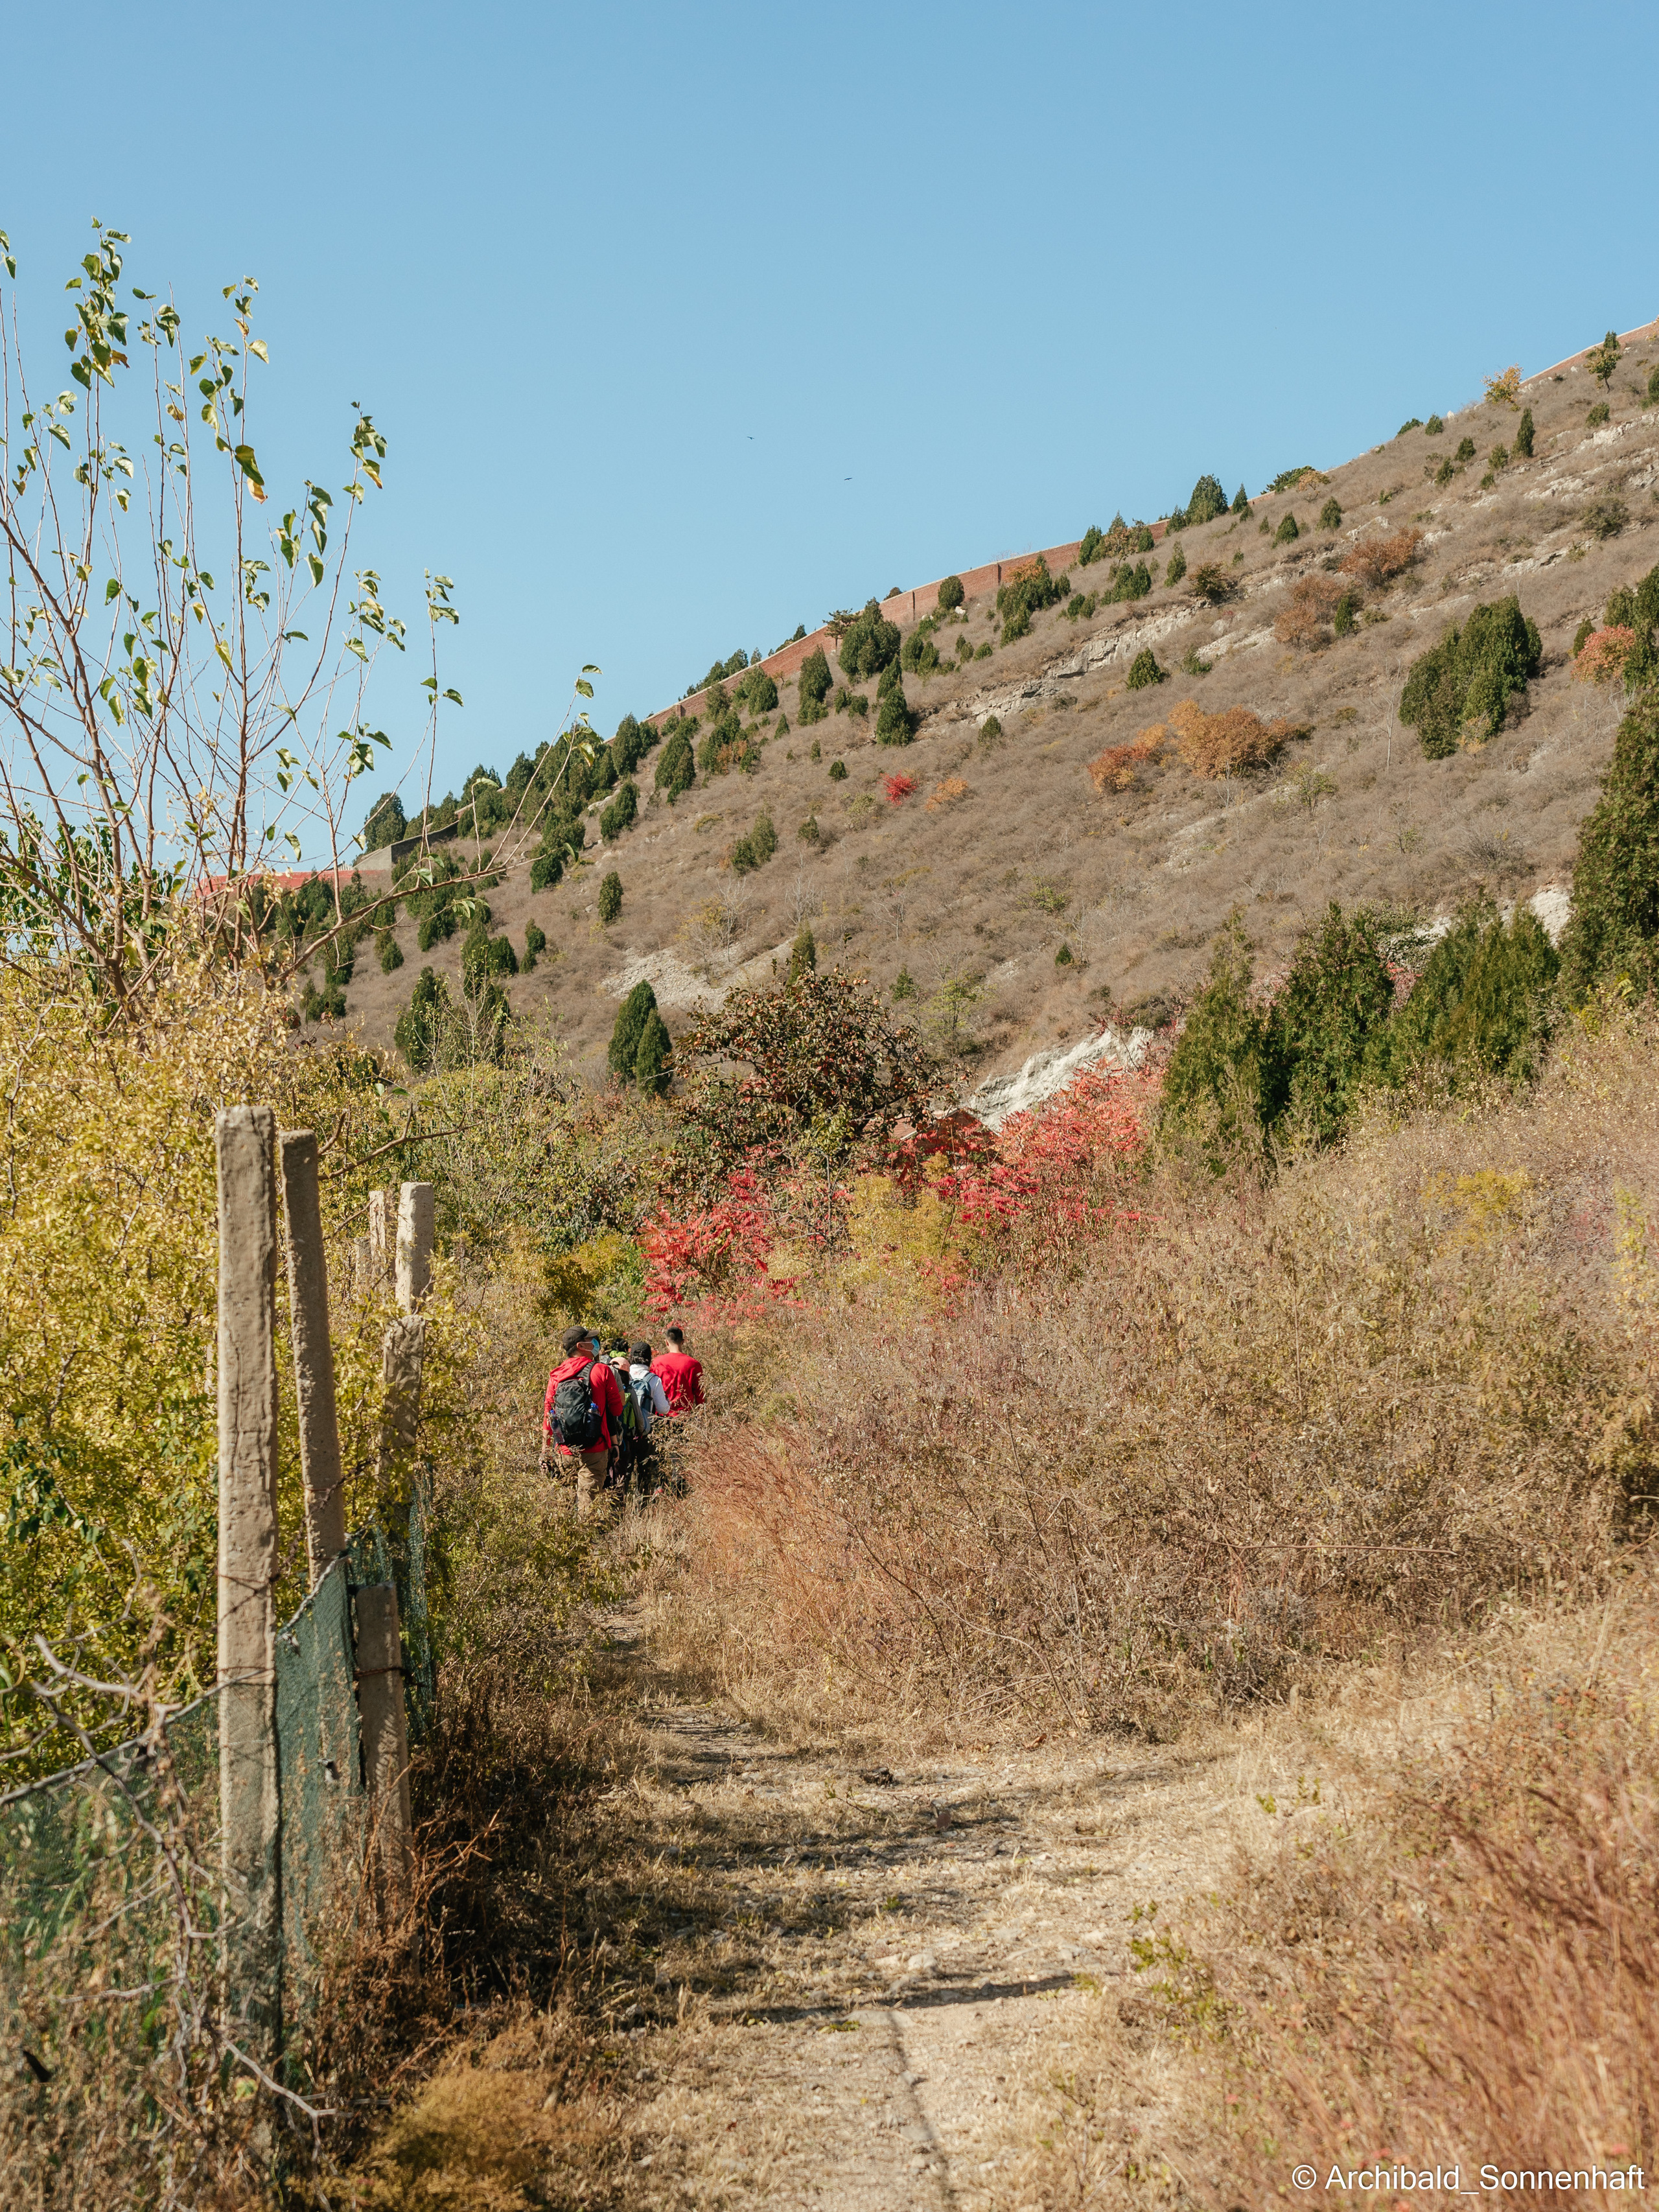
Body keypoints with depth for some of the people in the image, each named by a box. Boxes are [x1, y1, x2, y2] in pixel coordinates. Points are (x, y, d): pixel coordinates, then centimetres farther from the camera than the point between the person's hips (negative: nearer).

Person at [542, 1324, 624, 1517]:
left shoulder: (556, 1376, 6)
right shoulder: (602, 1371, -4)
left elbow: (548, 1416, 7)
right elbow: (617, 1409, 0)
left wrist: (545, 1453, 13)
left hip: (565, 1452, 4)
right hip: (594, 1451, -4)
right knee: (587, 1505, -5)